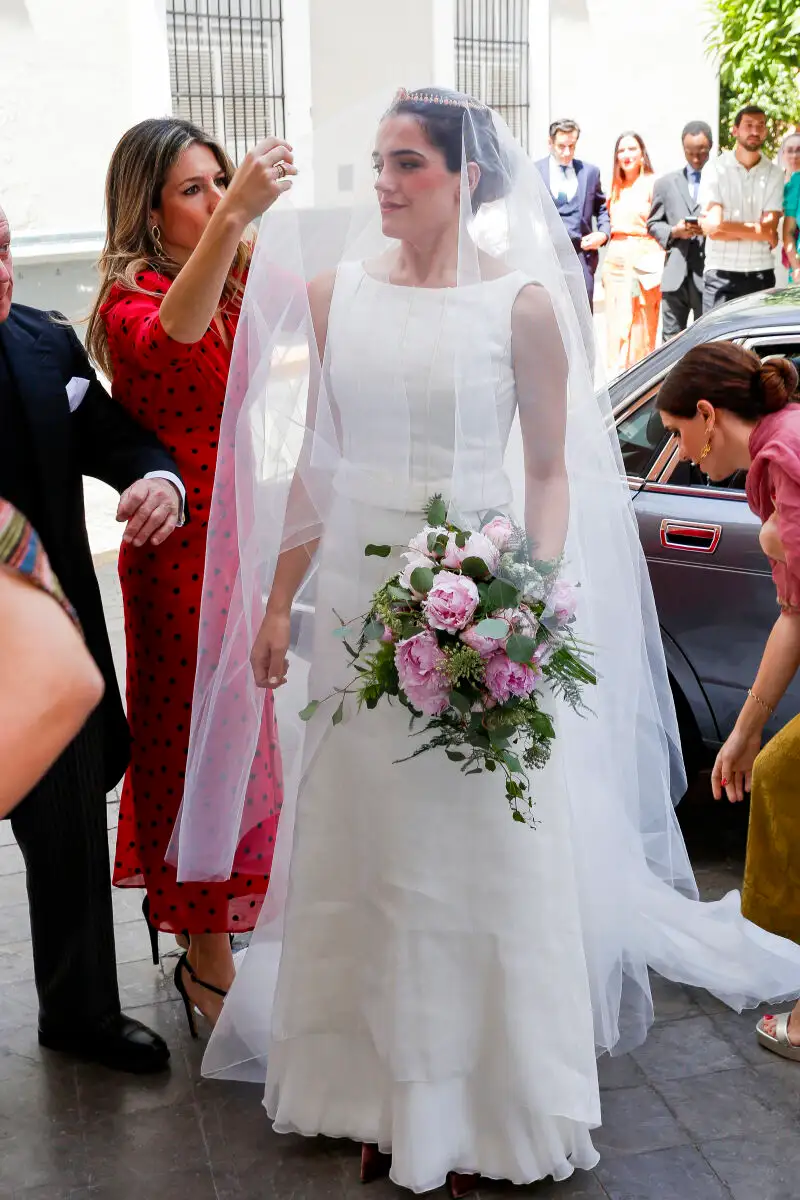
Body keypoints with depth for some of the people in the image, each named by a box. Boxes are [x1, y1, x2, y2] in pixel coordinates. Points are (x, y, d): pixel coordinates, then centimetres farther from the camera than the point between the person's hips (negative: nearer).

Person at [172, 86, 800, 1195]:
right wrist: (278, 601, 6)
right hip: (353, 595, 3)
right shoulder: (335, 290, 5)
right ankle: (381, 1090, 28)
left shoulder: (523, 302, -3)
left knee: (483, 855, 5)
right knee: (363, 853, 11)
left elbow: (550, 472, -2)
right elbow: (313, 462, 8)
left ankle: (481, 1104, 23)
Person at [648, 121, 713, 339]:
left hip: (708, 273, -3)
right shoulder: (665, 183, 14)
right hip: (675, 274, 3)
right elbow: (653, 224, 16)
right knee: (671, 339, 5)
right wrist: (674, 231, -4)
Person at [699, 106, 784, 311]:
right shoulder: (715, 170, 0)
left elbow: (769, 229, -4)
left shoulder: (774, 174, 5)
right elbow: (712, 229, -9)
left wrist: (723, 225, -7)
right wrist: (758, 232, -5)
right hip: (721, 273, -2)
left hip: (761, 274, 2)